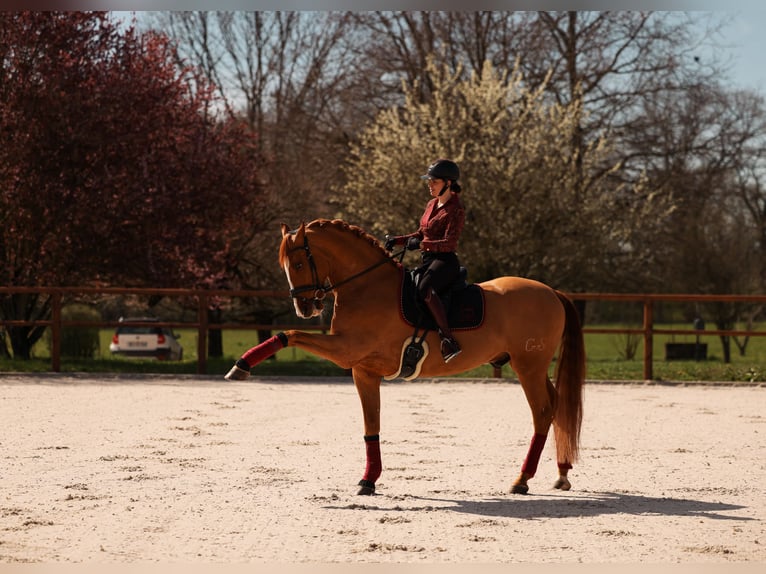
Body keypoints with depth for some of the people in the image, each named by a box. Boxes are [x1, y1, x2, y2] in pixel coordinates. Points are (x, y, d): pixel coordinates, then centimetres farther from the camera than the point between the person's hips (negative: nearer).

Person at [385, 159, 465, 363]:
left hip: (445, 261, -10)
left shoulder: (456, 209, -9)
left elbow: (449, 243, -19)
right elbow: (421, 234, 23)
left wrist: (422, 244, -32)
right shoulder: (431, 205, 16)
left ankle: (449, 341, -43)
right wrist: (397, 240, 8)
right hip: (428, 261, 10)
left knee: (424, 289, -38)